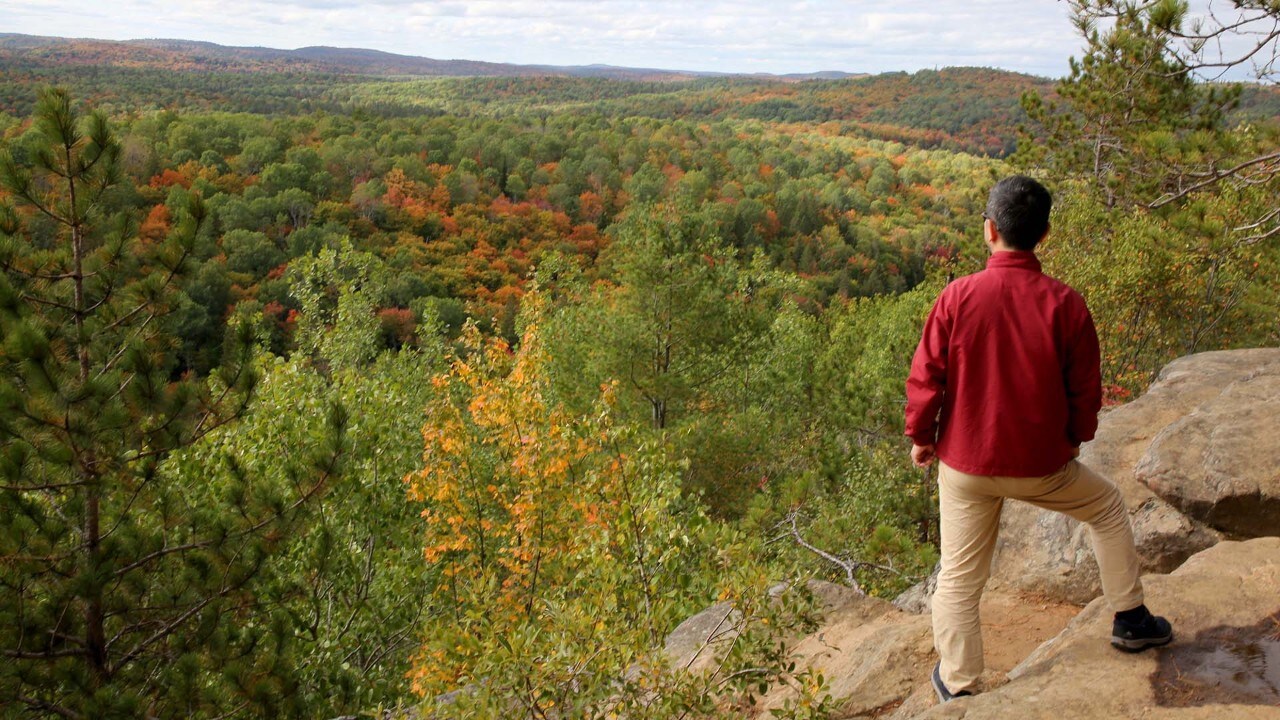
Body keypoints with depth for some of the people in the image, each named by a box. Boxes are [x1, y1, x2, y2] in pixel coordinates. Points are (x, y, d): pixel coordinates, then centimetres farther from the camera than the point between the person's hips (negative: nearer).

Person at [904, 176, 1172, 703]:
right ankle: (1130, 621, 37)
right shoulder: (1064, 303, -11)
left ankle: (958, 687, 22)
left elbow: (925, 376, -8)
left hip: (965, 464, 0)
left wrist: (920, 436, 7)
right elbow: (1086, 387, -2)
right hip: (1041, 463, 0)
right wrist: (1076, 437, 17)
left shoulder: (957, 296, -13)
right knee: (1107, 508, 29)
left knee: (960, 576, 13)